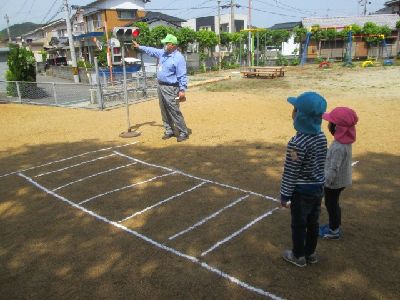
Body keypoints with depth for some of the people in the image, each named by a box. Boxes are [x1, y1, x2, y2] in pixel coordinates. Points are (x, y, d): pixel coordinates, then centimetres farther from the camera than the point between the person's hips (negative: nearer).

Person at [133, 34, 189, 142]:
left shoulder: (179, 58, -16)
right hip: (160, 86, 9)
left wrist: (182, 90, -23)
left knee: (174, 112, -10)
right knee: (164, 111, 12)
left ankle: (183, 133, -2)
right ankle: (169, 131, 23)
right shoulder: (163, 53, 10)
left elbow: (182, 76, -19)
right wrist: (139, 47, 30)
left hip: (171, 88, -9)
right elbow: (152, 50, 28)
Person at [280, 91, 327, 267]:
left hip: (302, 191, -7)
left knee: (298, 225, 13)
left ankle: (299, 256, 31)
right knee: (313, 222, 21)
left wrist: (285, 195, -10)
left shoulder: (297, 143, -27)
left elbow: (290, 173, -21)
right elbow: (321, 164, 8)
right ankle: (311, 253, 39)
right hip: (318, 187, 7)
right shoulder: (321, 137, -4)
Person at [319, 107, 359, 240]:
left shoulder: (339, 147, -31)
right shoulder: (344, 141, -2)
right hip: (340, 180, 9)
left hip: (334, 182, -9)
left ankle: (334, 231, 26)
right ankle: (334, 225, 42)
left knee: (331, 204, 10)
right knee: (333, 203, 24)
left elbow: (333, 170, -28)